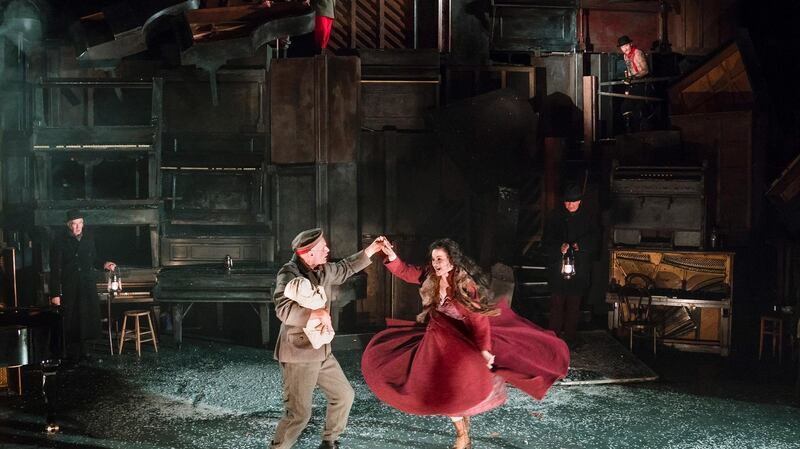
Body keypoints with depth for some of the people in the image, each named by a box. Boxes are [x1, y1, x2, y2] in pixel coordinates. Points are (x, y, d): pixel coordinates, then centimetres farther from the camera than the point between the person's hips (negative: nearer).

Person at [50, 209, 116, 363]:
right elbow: (55, 269, -10)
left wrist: (104, 264, -2)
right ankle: (72, 355, 13)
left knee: (90, 319, 5)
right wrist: (55, 294, -14)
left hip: (89, 286, 4)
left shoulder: (89, 237, 7)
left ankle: (82, 349, 24)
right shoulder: (61, 241, -8)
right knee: (72, 321, -1)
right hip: (70, 288, -4)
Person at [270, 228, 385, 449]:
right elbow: (284, 309, -34)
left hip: (322, 352, 9)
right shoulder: (289, 274, -19)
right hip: (299, 355, -9)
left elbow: (344, 268, 28)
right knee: (299, 413, -8)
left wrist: (370, 250, 27)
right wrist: (318, 313, -45)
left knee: (344, 395, 17)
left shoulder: (322, 271, 7)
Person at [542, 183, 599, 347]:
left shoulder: (587, 218, 6)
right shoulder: (554, 217, 1)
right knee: (557, 303, -3)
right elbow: (546, 241, -2)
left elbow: (594, 237, 7)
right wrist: (559, 247, -22)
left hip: (579, 268, 1)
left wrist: (580, 245, -13)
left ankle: (570, 336, 13)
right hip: (558, 266, -1)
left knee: (574, 304, 4)